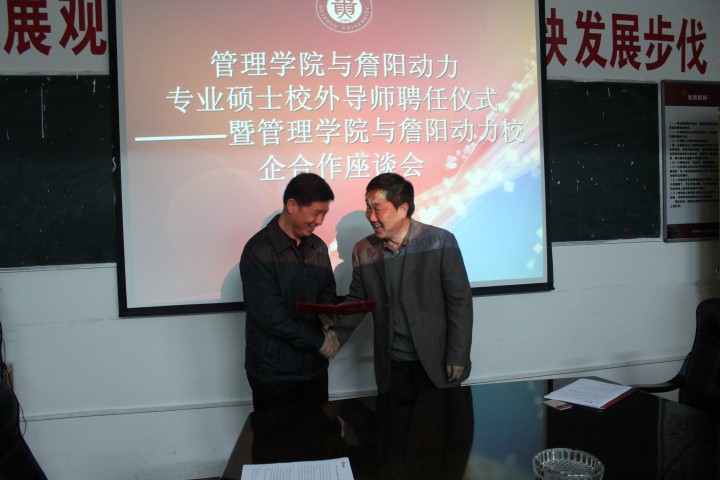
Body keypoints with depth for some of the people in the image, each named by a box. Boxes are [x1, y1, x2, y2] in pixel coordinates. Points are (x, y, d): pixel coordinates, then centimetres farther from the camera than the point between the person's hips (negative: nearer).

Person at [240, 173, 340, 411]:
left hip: (315, 366, 6)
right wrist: (319, 340, -14)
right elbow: (271, 315, -20)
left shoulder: (318, 247, 5)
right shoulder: (258, 251, -16)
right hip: (274, 373, -6)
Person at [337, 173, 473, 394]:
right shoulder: (363, 250, 0)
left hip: (437, 362, -2)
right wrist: (335, 337, -8)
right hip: (391, 366, 3)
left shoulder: (441, 242, -11)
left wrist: (458, 357, -11)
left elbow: (460, 301, -9)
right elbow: (356, 301, 7)